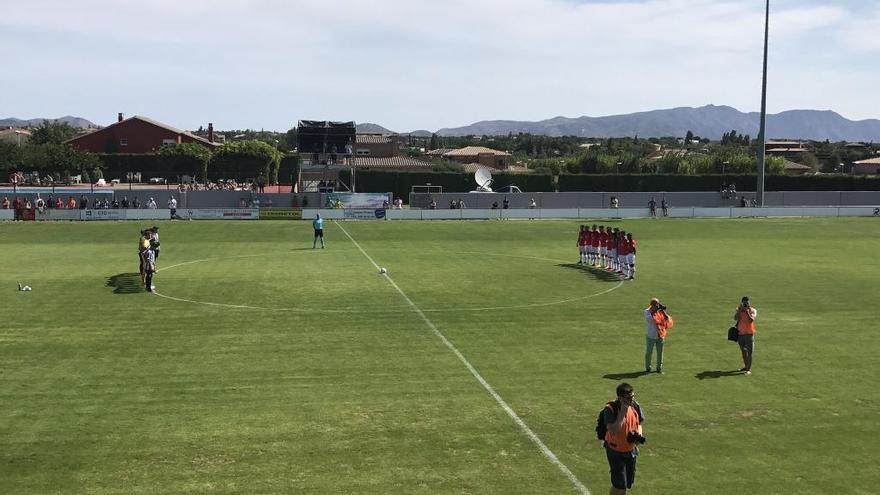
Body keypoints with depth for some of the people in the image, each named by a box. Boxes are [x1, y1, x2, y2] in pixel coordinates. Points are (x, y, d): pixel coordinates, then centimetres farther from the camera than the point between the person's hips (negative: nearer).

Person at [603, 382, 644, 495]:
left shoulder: (636, 406, -6)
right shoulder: (610, 409, -24)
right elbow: (613, 431, -34)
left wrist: (639, 435, -10)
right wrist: (622, 412, -34)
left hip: (631, 451, 6)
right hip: (615, 452, -6)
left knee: (628, 483, 16)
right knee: (620, 485, -7)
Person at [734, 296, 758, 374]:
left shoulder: (753, 310, -5)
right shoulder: (739, 309, 3)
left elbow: (751, 319, -20)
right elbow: (735, 318, -12)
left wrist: (747, 311, -22)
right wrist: (739, 310, -18)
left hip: (749, 333, -4)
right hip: (740, 333, 4)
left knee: (749, 352, -5)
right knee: (743, 351, 15)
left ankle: (749, 369, -4)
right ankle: (745, 366, 29)